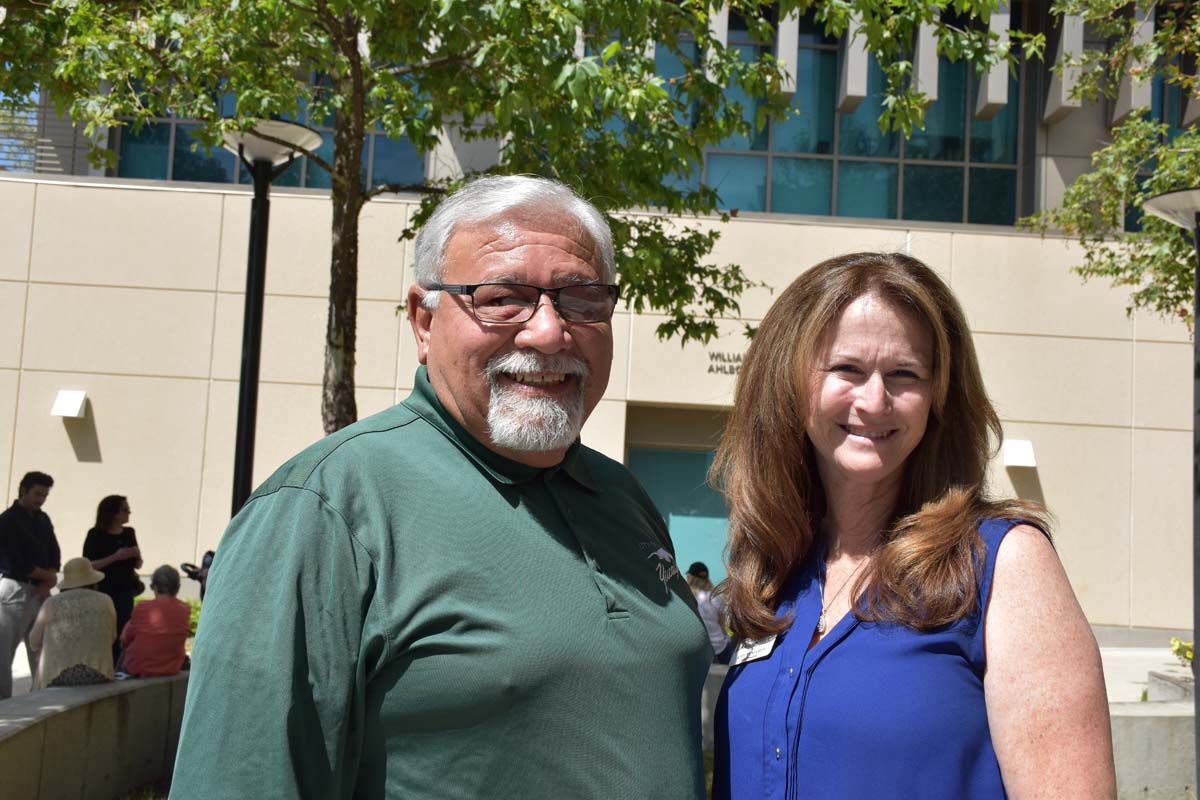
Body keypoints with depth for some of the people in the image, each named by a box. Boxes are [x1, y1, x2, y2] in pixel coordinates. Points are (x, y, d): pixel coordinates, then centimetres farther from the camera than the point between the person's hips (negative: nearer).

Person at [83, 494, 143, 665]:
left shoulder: (129, 533, 8)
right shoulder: (96, 535, -5)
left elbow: (138, 566, 16)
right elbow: (88, 565, -13)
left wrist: (137, 555, -6)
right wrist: (115, 557, -20)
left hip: (125, 592, 4)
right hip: (102, 593, -4)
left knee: (121, 636, -1)